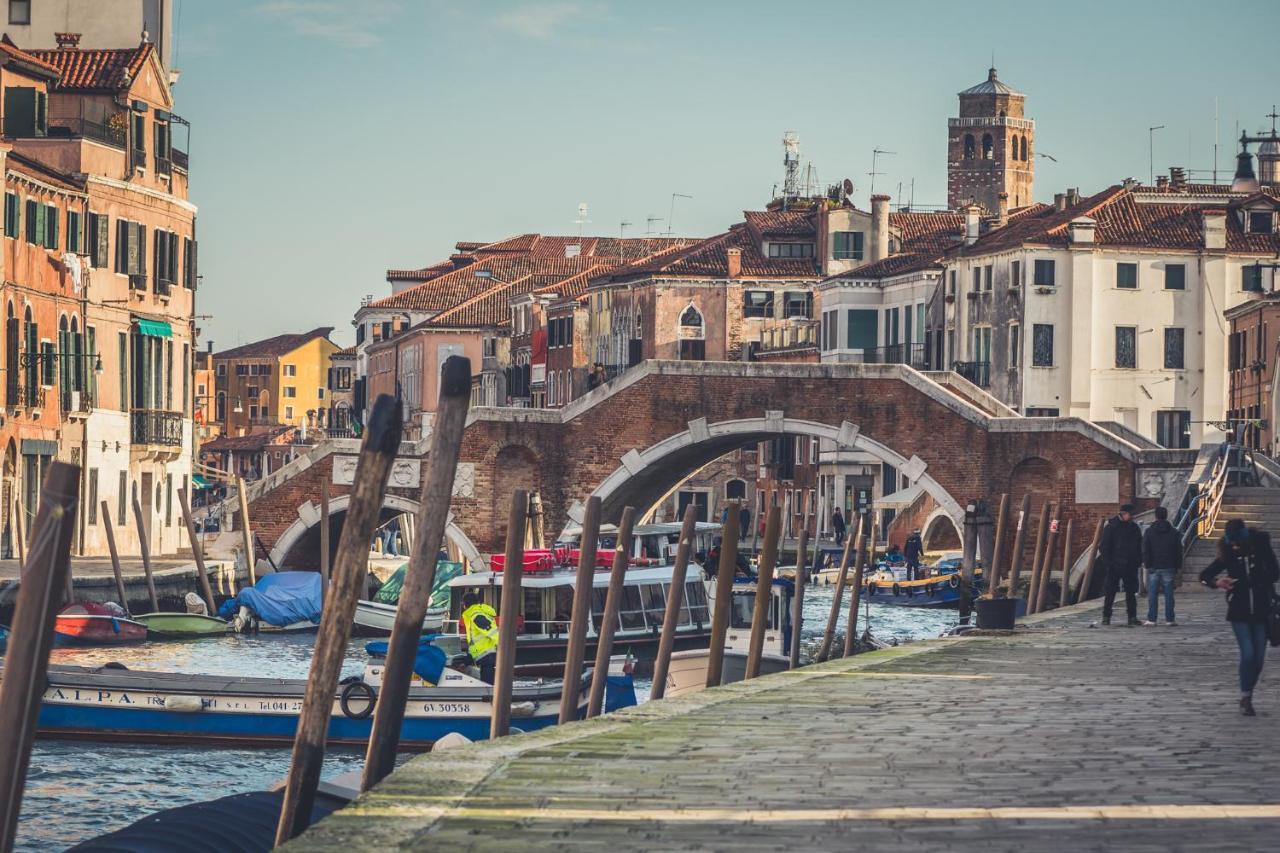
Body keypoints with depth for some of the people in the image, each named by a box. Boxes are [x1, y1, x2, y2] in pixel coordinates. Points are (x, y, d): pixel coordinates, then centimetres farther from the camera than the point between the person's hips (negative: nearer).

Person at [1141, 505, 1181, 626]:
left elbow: (1145, 550, -3)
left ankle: (1151, 619, -2)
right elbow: (1178, 551, 7)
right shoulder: (1173, 532, 5)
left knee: (1152, 594, 1)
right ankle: (1169, 619, 3)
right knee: (1169, 594, 3)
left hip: (1153, 567, -1)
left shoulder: (1149, 532, 0)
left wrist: (1147, 564, 1)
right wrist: (1177, 567, 12)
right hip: (1168, 567, 1)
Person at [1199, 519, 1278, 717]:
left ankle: (1247, 697, 19)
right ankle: (1245, 697, -3)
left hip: (1261, 611, 1)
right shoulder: (1228, 555, -2)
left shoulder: (1261, 549, -5)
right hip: (1239, 613, -1)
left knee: (1259, 658, 2)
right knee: (1248, 653, -15)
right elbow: (1204, 575, 4)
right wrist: (1216, 582, -18)